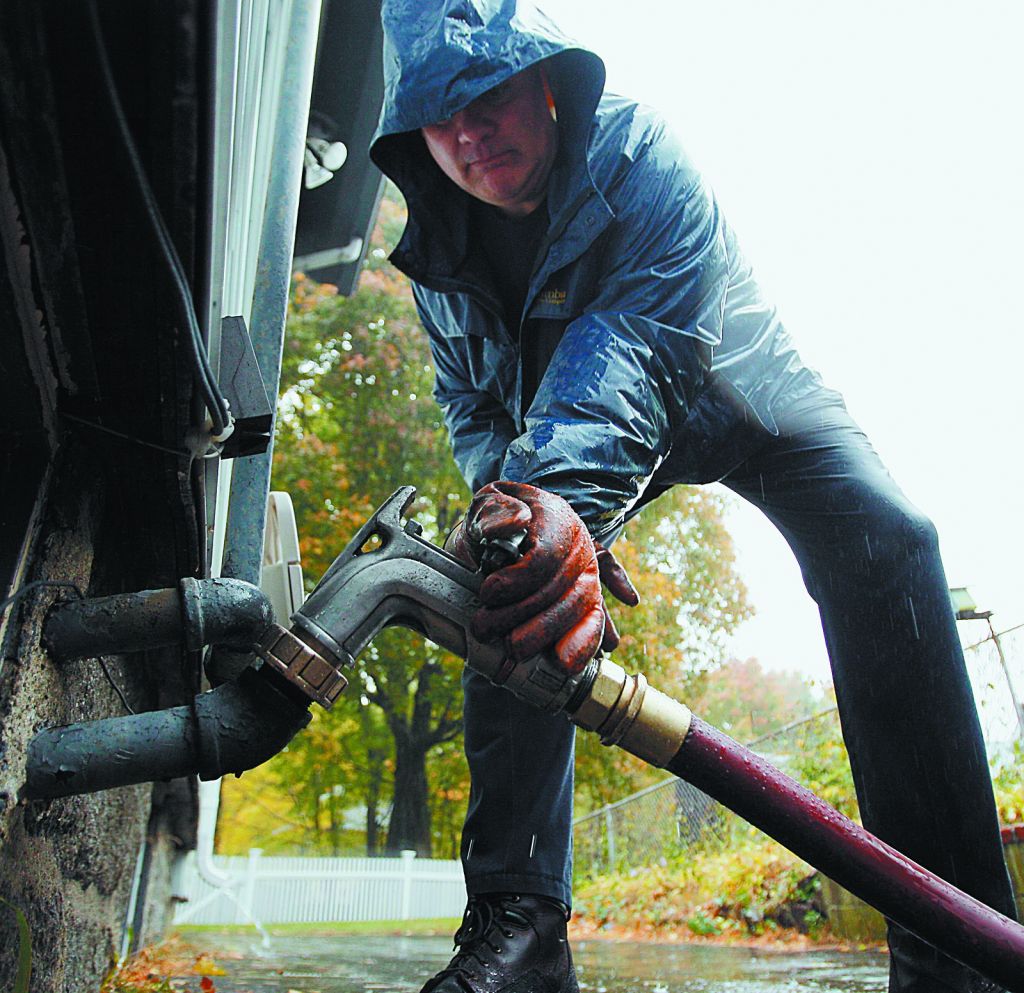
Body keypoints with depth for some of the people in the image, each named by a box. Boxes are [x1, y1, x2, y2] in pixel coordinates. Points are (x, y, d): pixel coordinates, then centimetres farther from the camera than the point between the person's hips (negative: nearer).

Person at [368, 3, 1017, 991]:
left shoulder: (640, 150, -29)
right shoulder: (440, 251, -12)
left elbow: (634, 345, -46)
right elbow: (473, 409, -8)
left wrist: (563, 492, -65)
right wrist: (511, 496, -29)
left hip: (731, 391, -3)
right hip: (570, 434, 4)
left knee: (883, 537, -28)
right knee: (507, 579, -19)